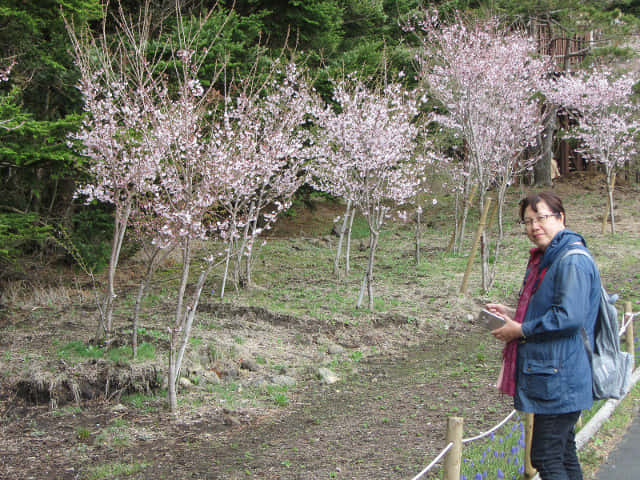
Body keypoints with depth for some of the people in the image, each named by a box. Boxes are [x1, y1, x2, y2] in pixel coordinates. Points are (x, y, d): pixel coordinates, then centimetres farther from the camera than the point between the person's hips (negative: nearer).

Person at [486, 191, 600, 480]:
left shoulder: (572, 261, -17)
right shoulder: (545, 259, 16)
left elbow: (570, 316, -27)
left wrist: (521, 330, -17)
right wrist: (513, 314, 12)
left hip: (560, 378, -11)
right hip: (549, 374, 11)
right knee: (564, 455, 17)